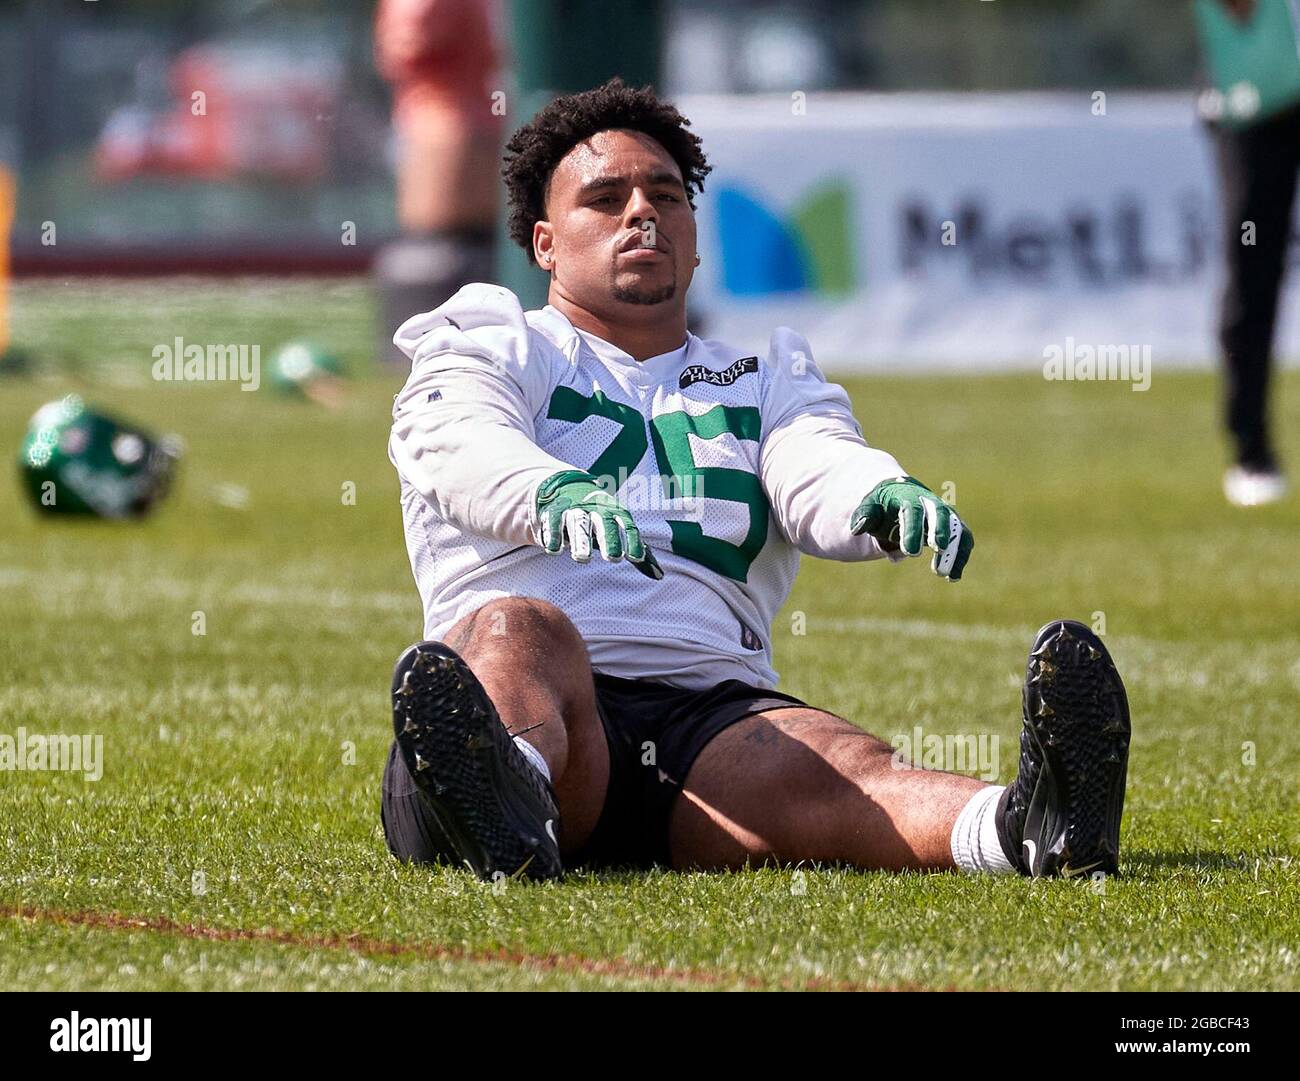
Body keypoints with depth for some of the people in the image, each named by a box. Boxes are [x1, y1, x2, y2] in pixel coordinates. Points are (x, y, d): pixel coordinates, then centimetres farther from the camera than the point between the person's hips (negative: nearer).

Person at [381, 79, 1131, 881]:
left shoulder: (765, 384, 30)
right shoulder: (496, 354, 21)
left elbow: (816, 474, 6)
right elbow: (463, 450, -5)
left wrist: (883, 498, -22)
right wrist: (555, 493, -31)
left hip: (714, 713, 2)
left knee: (842, 771, -30)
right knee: (522, 630, -37)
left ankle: (1027, 826, -64)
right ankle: (507, 797, -73)